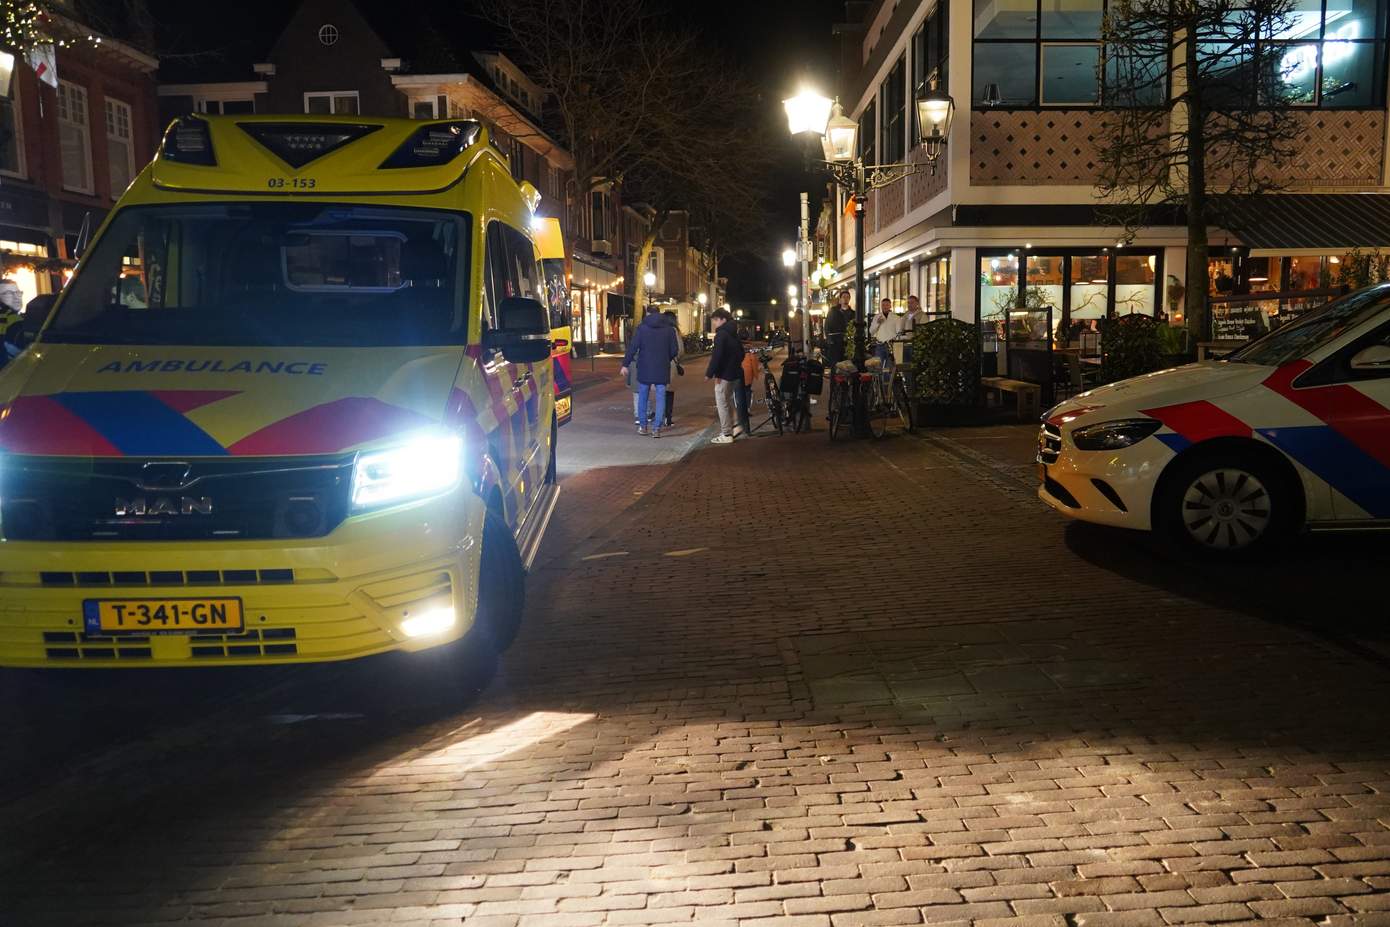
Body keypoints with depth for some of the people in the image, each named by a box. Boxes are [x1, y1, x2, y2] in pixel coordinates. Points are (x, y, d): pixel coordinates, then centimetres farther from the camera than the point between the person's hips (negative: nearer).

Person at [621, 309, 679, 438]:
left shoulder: (642, 327, -3)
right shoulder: (669, 329, 1)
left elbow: (632, 347, -7)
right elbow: (674, 350, 1)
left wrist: (625, 364, -3)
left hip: (645, 368, 0)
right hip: (662, 369, 0)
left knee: (643, 397, 13)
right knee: (660, 398, 3)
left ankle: (642, 426, 17)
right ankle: (656, 429, -3)